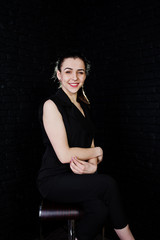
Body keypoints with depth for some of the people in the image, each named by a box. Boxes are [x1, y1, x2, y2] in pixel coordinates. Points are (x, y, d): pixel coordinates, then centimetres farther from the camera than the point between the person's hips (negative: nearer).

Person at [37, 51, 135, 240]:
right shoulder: (51, 105, -13)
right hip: (54, 180, -6)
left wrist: (92, 166, -12)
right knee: (108, 184, -23)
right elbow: (64, 155, -19)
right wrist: (97, 152, -5)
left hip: (78, 176, 6)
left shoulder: (83, 106, 12)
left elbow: (90, 144, 10)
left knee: (99, 209, -23)